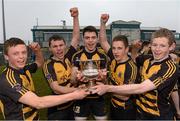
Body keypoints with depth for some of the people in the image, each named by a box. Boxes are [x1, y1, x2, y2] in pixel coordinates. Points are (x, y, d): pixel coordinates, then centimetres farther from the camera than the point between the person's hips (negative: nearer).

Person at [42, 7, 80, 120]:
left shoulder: (68, 57, -4)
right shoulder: (48, 65, -16)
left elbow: (76, 37, -4)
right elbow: (56, 88, -22)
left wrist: (76, 17, -10)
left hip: (73, 103, 5)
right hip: (58, 109, -4)